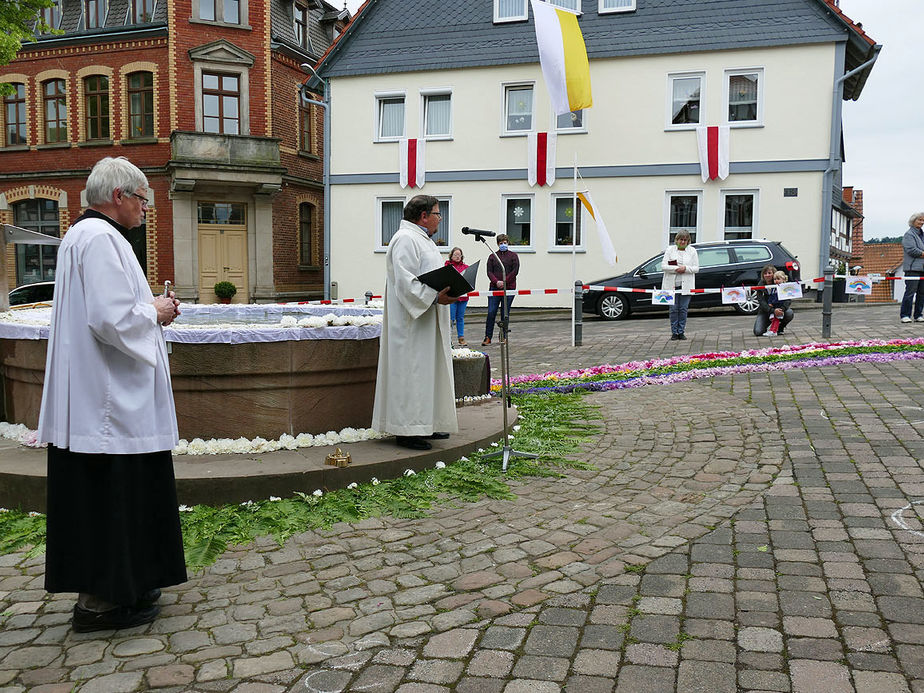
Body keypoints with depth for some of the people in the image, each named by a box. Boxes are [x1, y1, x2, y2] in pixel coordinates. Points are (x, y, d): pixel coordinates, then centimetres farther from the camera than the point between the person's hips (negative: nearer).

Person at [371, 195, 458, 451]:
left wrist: (449, 289, 11)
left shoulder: (422, 239, 19)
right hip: (412, 323, -11)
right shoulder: (405, 240, -15)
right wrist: (435, 297, -28)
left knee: (428, 370, 14)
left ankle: (427, 424, 22)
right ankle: (406, 431, -1)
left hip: (427, 323, 11)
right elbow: (405, 283, -24)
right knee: (411, 372, -7)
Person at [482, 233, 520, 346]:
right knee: (491, 313, -6)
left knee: (505, 314, 3)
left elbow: (515, 271, -2)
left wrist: (504, 282, -11)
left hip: (509, 288, -1)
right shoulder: (492, 256, 12)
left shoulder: (513, 256, 7)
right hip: (494, 288, 1)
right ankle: (488, 337, 0)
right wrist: (496, 282, -13)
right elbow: (489, 271, 4)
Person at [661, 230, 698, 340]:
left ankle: (681, 332, 9)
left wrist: (685, 268, -14)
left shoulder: (692, 251, 9)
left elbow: (696, 268, 4)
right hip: (672, 285, 0)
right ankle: (674, 332, 6)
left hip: (686, 285, 1)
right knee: (673, 309, -1)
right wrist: (675, 269, -15)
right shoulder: (670, 250, 7)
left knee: (683, 309, 1)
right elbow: (663, 266, -2)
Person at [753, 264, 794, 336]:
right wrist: (773, 310, -36)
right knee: (758, 332, -21)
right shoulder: (761, 285, -10)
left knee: (789, 313, -31)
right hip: (765, 311, -1)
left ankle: (780, 327, -1)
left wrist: (782, 309, -36)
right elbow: (762, 302, -19)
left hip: (779, 309, 1)